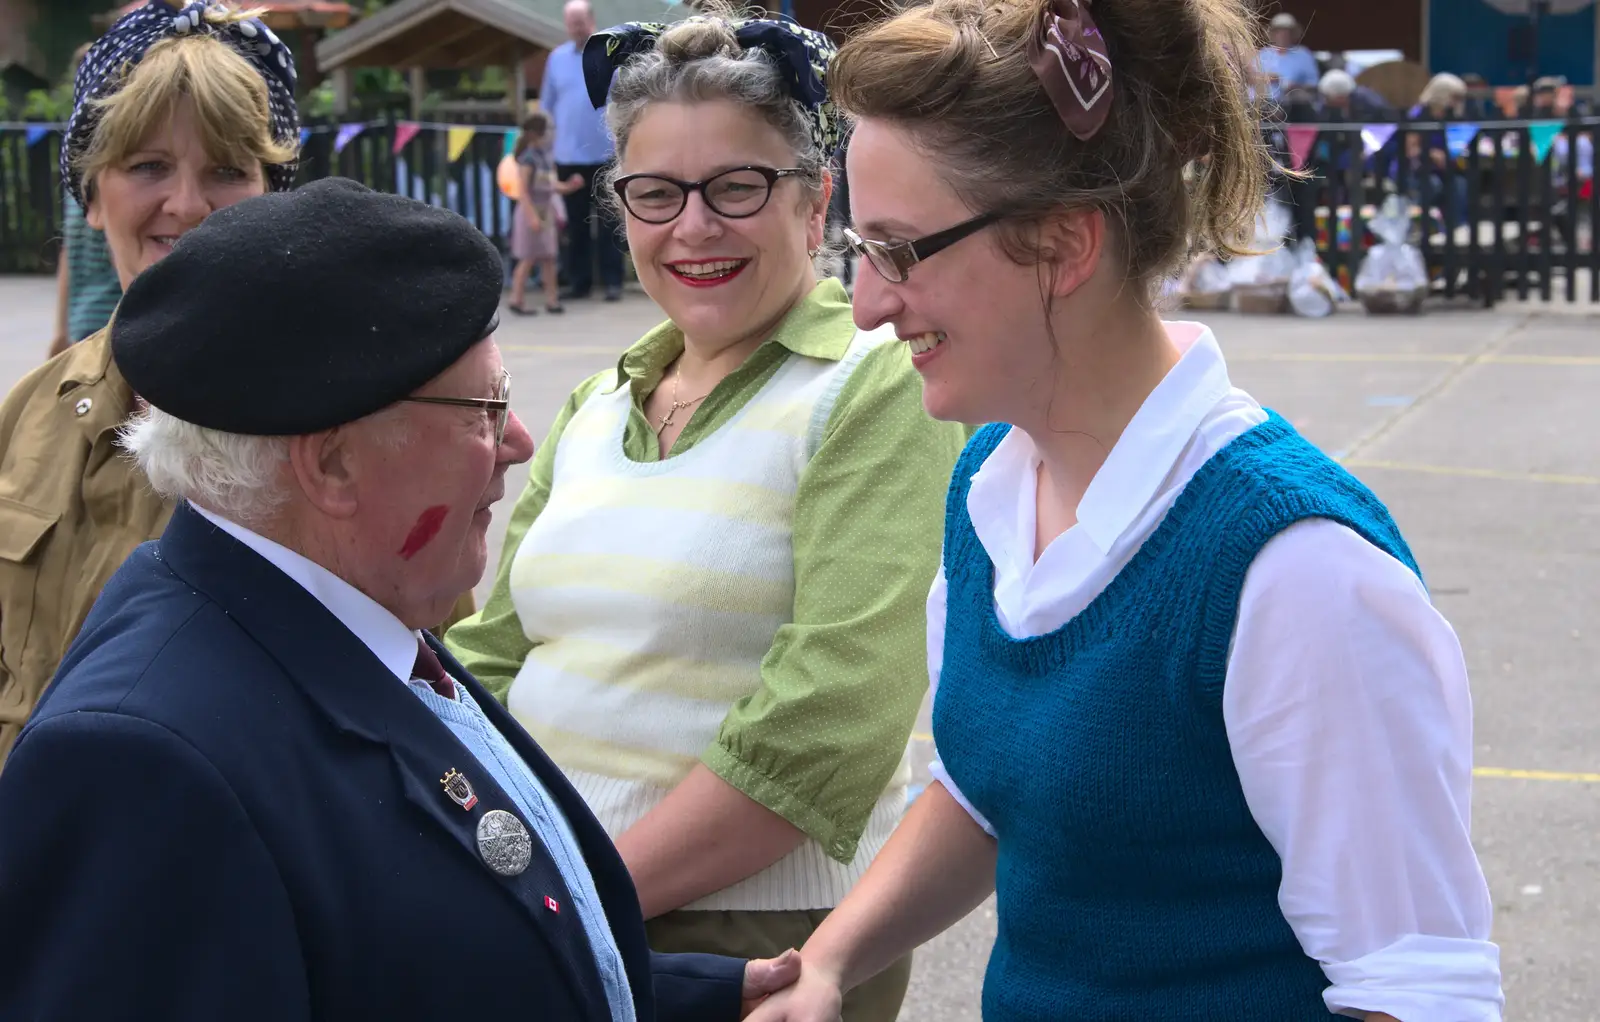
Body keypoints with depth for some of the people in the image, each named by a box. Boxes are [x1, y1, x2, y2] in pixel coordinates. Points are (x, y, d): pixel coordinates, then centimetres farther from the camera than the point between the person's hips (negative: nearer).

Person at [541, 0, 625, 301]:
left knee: (608, 223, 1)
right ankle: (578, 280, 15)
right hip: (568, 155, 3)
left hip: (605, 154, -3)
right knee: (576, 224, 8)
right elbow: (547, 105, 14)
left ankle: (612, 282, 5)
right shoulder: (556, 58, 8)